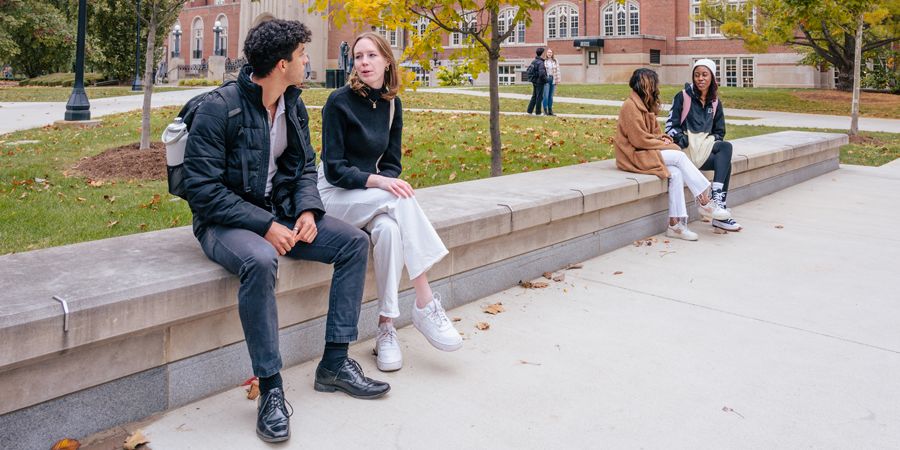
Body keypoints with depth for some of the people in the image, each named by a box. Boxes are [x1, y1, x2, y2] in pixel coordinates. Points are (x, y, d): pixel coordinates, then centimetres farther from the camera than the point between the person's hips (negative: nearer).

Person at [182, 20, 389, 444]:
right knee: (260, 261, -39)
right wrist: (264, 226, -25)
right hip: (225, 220, -7)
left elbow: (305, 166, 13)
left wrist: (307, 209, -7)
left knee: (354, 242, -8)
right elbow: (203, 189, -21)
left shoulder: (293, 105, 4)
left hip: (279, 213, 7)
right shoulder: (220, 108, -18)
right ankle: (270, 388, -25)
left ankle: (335, 362, -3)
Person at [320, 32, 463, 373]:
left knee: (389, 228, -33)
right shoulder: (339, 102, -10)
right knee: (402, 199, -33)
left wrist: (387, 182, -15)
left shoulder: (392, 104, 6)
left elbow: (392, 163, 8)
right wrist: (378, 182, -28)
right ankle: (425, 305, -31)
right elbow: (334, 169, -14)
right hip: (334, 195, -4)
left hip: (371, 195, 5)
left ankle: (386, 328, -27)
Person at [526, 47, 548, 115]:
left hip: (534, 81, 8)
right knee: (539, 97, 1)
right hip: (540, 82, -8)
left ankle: (529, 110, 16)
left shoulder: (533, 61, 7)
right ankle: (538, 112, 6)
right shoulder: (540, 63, -19)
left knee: (534, 96, 16)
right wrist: (546, 80, -14)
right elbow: (542, 73, -29)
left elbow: (528, 70, 16)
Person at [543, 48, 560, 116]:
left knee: (551, 96, 9)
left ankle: (550, 110, 14)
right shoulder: (544, 61, -1)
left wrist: (557, 80, -1)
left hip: (553, 79, 3)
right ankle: (545, 110, -1)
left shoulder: (555, 61, 7)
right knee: (546, 95, -8)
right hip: (546, 79, -3)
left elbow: (557, 71, 5)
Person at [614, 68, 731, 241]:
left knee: (676, 173, -16)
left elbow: (654, 132, 20)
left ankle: (675, 224, -18)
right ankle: (704, 202, -13)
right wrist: (665, 145, -10)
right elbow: (639, 140, -18)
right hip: (635, 155, -9)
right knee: (679, 156, -20)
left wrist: (663, 138, -2)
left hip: (647, 151, 9)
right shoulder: (630, 106, -14)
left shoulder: (644, 105, 17)